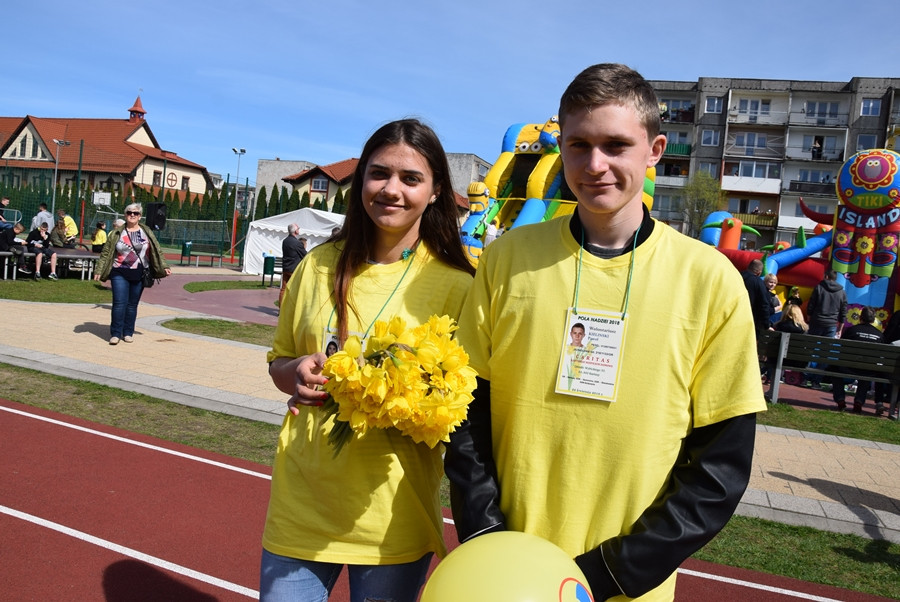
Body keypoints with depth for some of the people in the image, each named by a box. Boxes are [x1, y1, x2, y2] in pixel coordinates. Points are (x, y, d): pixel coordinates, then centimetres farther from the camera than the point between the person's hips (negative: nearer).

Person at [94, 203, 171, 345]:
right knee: (119, 303, -8)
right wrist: (98, 271, -2)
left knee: (132, 304, 7)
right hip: (120, 273, -1)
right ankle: (115, 334, -2)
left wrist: (164, 267, 1)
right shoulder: (117, 233, 4)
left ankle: (128, 333, 16)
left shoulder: (146, 233, 8)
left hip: (139, 275, 2)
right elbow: (105, 253, 4)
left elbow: (157, 251, 9)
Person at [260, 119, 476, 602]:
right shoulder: (320, 265, 2)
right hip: (300, 504, 3)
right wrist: (298, 373, -10)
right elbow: (278, 360, 12)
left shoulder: (455, 284, -9)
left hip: (391, 520, -2)